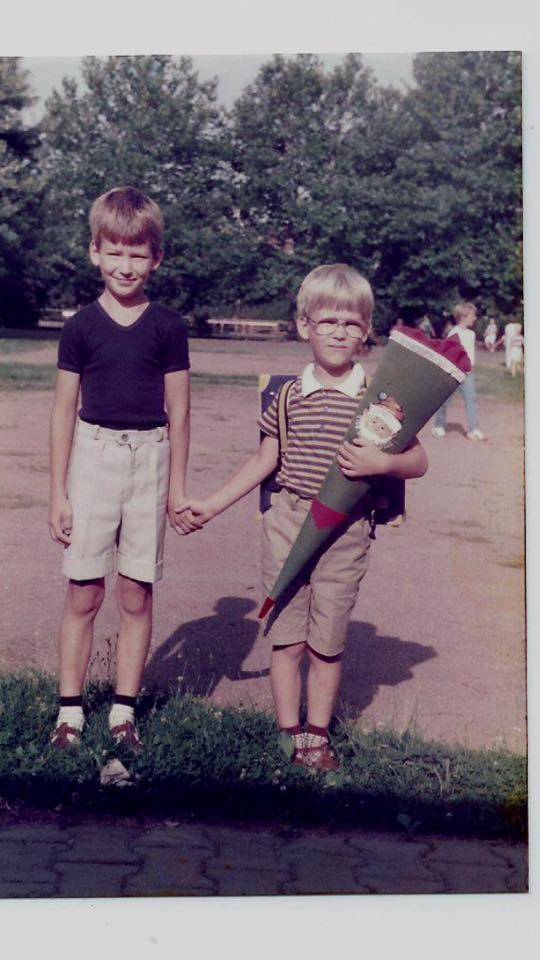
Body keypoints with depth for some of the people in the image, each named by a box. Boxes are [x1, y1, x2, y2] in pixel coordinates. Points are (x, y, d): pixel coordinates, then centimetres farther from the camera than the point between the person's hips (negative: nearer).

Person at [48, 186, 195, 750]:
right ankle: (70, 711, 13)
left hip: (149, 458, 0)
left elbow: (178, 411, 6)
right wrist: (58, 492, 2)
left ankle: (124, 711, 17)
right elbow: (64, 411, 3)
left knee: (137, 596, 5)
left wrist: (177, 484, 5)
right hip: (93, 455, 0)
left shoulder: (167, 328, 2)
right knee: (83, 595, 3)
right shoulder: (81, 327, 0)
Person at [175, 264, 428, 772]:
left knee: (327, 644, 7)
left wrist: (381, 462, -20)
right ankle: (289, 736, 20)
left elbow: (418, 460, 1)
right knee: (285, 638, 7)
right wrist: (212, 504, 11)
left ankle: (318, 736, 24)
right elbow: (264, 459, 13)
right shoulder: (288, 395, 3)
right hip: (287, 523, 2)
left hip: (345, 532, -2)